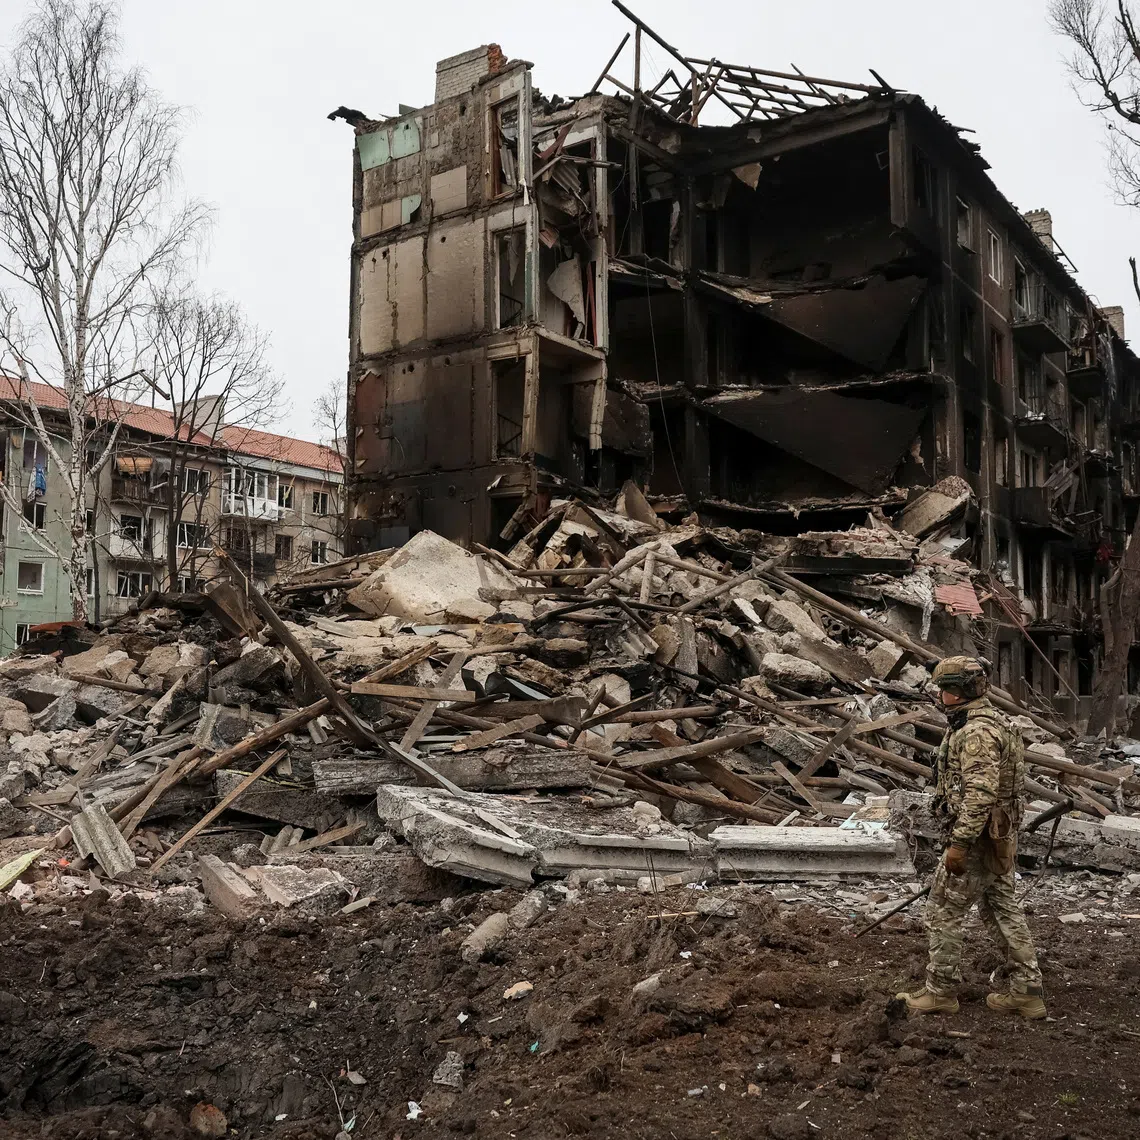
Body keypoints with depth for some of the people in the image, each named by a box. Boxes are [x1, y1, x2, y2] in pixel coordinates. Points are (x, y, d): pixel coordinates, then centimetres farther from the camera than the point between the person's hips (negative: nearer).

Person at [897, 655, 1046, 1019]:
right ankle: (1027, 992, 20)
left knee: (943, 912, 0)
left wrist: (959, 843, -26)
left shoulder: (977, 731, -21)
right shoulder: (992, 723, 14)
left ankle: (941, 991, 10)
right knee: (1003, 911, 14)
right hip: (999, 838, 10)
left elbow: (980, 793, -28)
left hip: (977, 839, -10)